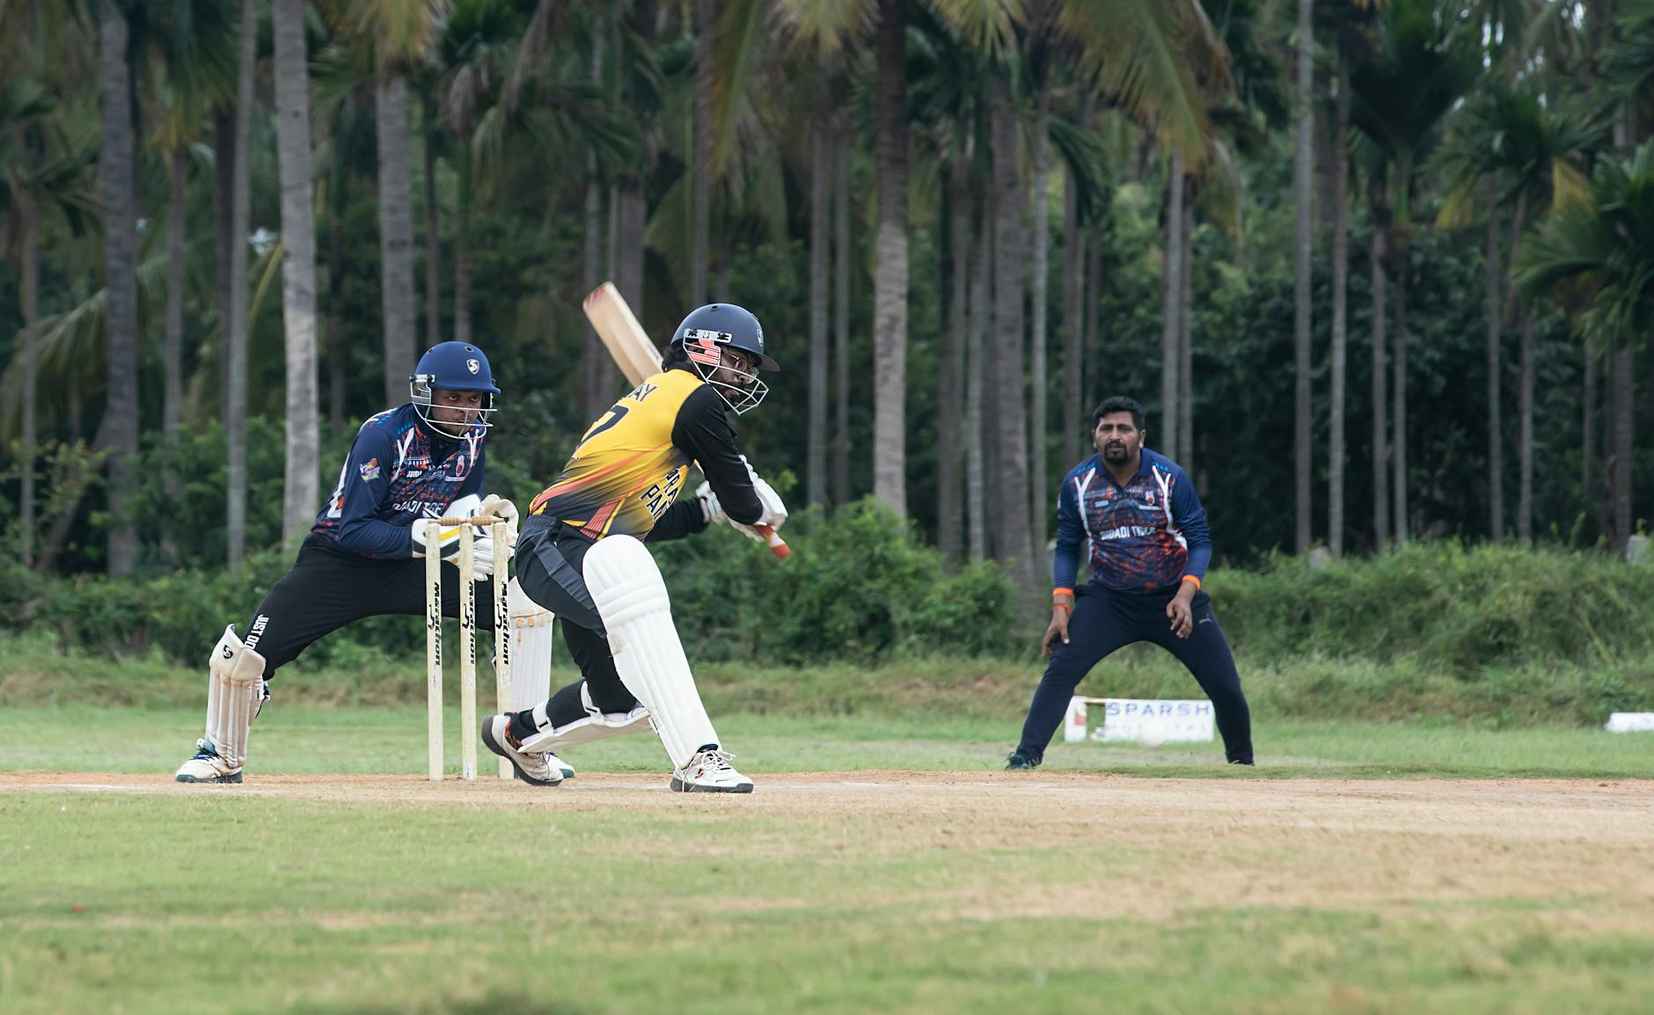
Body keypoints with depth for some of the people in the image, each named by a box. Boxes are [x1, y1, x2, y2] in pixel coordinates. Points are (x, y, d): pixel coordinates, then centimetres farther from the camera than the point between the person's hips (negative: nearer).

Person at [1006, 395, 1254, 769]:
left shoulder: (1170, 478, -11)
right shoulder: (1077, 483, -5)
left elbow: (1200, 541, -8)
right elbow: (1067, 549, 5)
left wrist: (1186, 594, -23)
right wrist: (1061, 606, -8)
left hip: (1173, 599, -1)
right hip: (1108, 600, 1)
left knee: (1225, 686, -4)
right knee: (1061, 670, -19)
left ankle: (1242, 763, 19)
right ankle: (1026, 756, -19)